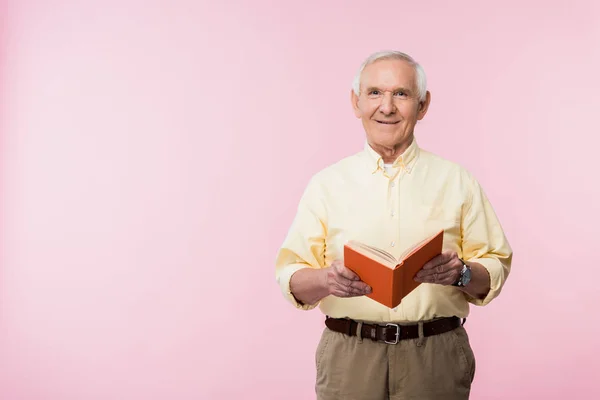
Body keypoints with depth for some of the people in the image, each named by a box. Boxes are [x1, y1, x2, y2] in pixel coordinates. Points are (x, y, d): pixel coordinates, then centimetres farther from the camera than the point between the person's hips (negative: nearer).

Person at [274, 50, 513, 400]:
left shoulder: (457, 181, 5)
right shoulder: (327, 184, 5)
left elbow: (496, 269, 4)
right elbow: (290, 278, 2)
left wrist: (461, 274, -16)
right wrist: (327, 279, -18)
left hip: (436, 358, 0)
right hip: (348, 356, 0)